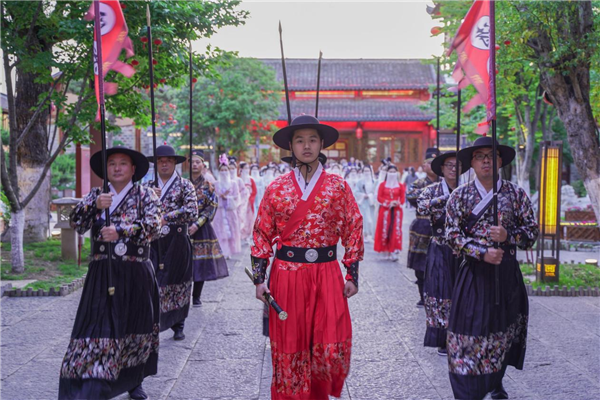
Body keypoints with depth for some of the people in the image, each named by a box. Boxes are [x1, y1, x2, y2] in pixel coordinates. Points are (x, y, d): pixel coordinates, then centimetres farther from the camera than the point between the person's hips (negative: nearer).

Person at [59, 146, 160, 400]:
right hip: (102, 274, 1)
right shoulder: (96, 195, 11)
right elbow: (76, 222, 0)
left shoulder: (144, 195, 3)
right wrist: (94, 205, -17)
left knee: (135, 329, 10)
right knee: (99, 329, -8)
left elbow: (153, 225, -13)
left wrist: (120, 231, -24)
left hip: (135, 274, -1)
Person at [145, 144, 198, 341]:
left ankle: (178, 326, 20)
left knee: (177, 284, 6)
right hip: (153, 242, 2)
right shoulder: (148, 186, 13)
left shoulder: (185, 185, 3)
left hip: (177, 242, -2)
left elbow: (192, 213, -10)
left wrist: (166, 218, -13)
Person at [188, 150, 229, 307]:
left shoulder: (208, 185, 4)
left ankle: (196, 297, 11)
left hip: (201, 228, 0)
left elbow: (211, 208, -2)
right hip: (184, 227, 0)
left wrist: (197, 224, -12)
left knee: (201, 262, 0)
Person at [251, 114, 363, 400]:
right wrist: (259, 279, 1)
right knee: (289, 351, 5)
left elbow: (353, 231, 5)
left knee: (333, 349, -5)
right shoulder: (276, 188, 4)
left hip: (327, 275, 0)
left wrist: (352, 276, 1)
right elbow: (263, 235, 6)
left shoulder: (338, 186, 3)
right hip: (286, 275, 1)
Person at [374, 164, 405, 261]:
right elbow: (379, 197, -1)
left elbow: (402, 198, 4)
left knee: (395, 230, -7)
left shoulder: (400, 186, 7)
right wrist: (388, 203, -15)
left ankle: (394, 251, -9)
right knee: (384, 230, -2)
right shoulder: (382, 185, 6)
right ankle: (385, 250, 9)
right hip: (385, 210, 0)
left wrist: (397, 203, -17)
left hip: (396, 211, 0)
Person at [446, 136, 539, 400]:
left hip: (507, 273, 2)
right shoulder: (460, 196, 3)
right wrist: (482, 253, -17)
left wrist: (508, 236, -15)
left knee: (503, 331, 12)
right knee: (470, 334, -5)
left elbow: (532, 230, 4)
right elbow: (453, 235, -4)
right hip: (474, 273, -2)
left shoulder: (516, 194, 5)